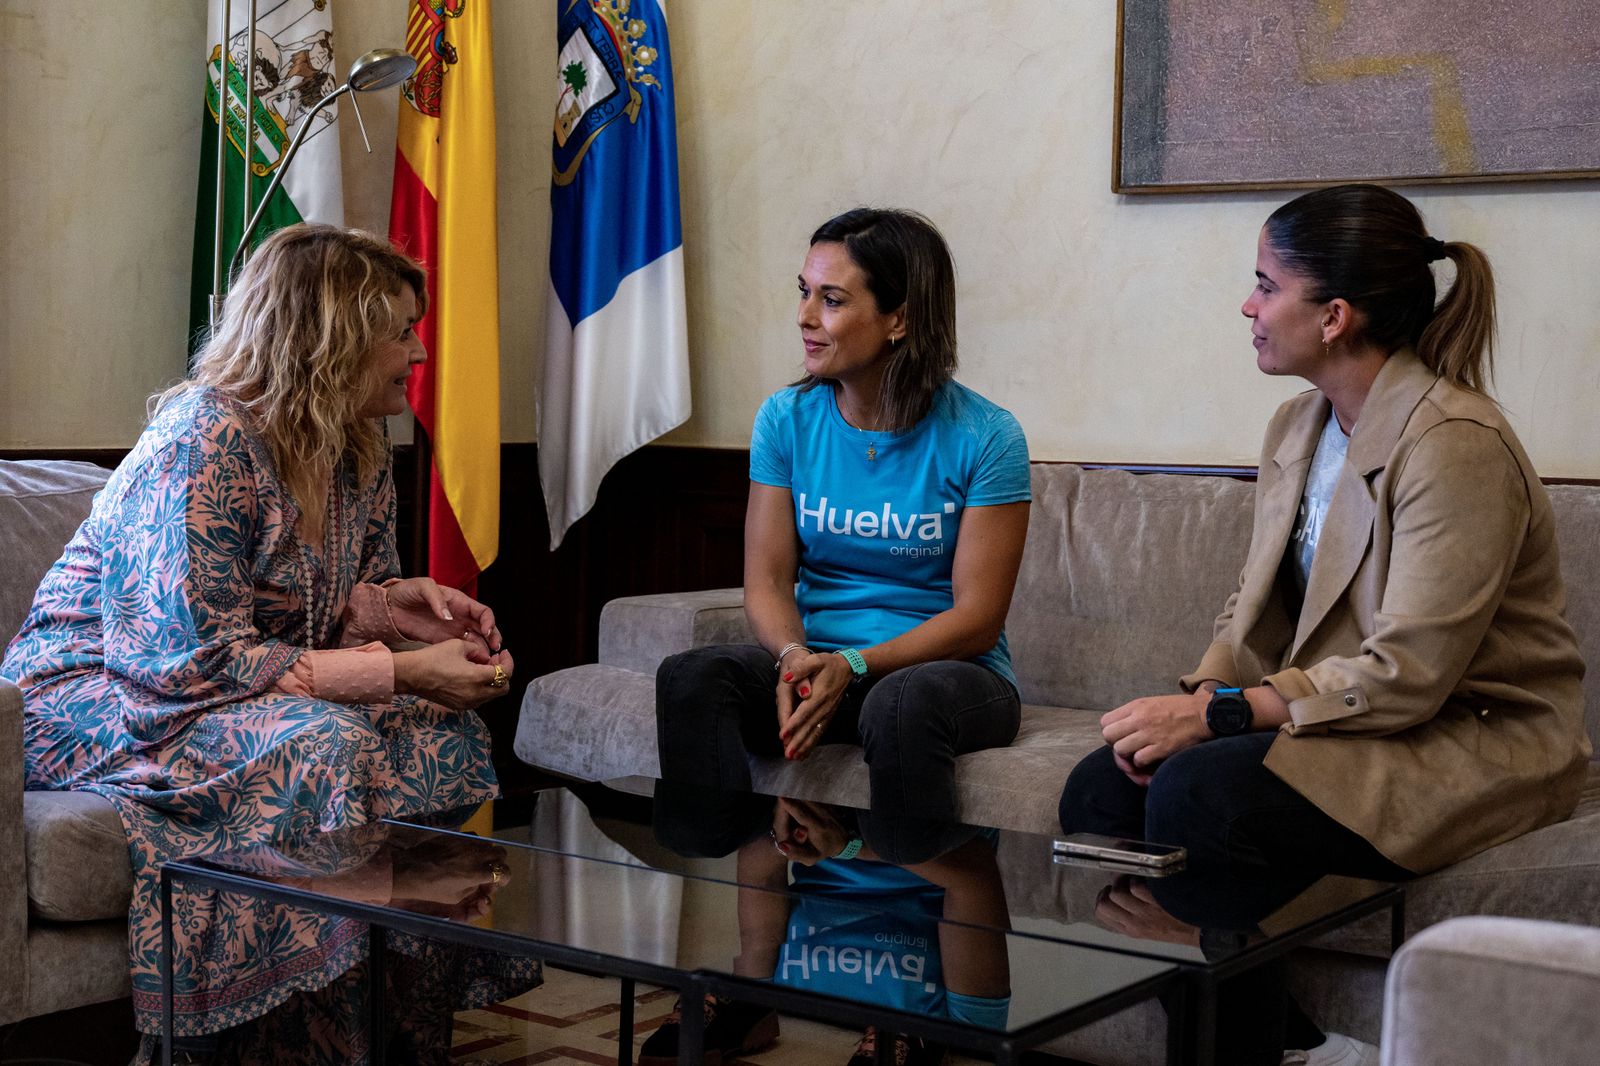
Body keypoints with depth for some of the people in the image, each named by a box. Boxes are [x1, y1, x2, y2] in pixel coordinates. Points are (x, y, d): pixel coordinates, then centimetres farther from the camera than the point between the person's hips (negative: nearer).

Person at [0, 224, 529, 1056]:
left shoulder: (360, 450, 4)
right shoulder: (206, 443, -24)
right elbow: (203, 660, -28)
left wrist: (397, 604, -8)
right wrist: (401, 672, -28)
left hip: (254, 692, 9)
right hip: (97, 699, -8)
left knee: (446, 732, -11)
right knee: (319, 746, -33)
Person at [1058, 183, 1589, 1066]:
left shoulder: (1456, 444, -19)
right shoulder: (1297, 427, 10)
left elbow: (1406, 677, -23)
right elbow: (1255, 610, 12)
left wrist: (1214, 714, -23)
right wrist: (1196, 696, -9)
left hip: (1473, 743, -8)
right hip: (1343, 716, 8)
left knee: (1196, 794, -30)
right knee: (1099, 789, -13)